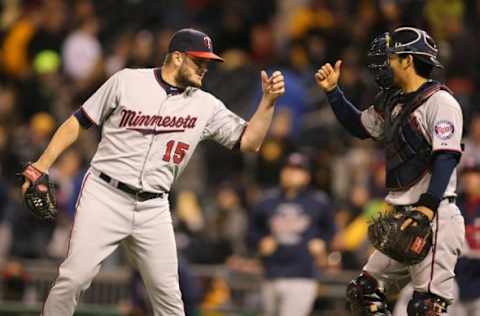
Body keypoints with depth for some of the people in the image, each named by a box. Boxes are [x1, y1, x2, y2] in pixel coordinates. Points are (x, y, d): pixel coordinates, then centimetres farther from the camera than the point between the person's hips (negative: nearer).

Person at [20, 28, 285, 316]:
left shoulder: (206, 106, 6)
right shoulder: (127, 81, -1)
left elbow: (248, 141, 5)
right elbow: (79, 122, 3)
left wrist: (269, 101, -10)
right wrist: (42, 166, -3)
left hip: (153, 208, 3)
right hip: (105, 195, -3)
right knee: (75, 278, -13)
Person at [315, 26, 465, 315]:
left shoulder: (440, 101, -10)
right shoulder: (392, 103, 17)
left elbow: (447, 157, -20)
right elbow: (359, 126, 34)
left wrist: (427, 207, -30)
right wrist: (332, 91, 23)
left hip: (435, 219, -10)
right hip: (403, 219, 10)